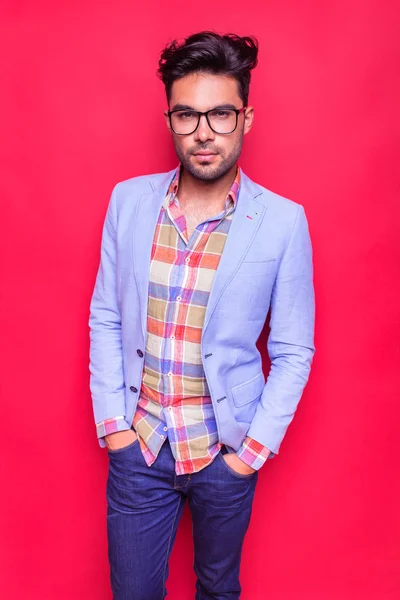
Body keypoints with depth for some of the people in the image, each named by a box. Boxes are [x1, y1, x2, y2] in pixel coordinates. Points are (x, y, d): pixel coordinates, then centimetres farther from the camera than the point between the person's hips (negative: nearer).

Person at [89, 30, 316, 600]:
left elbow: (294, 351, -5)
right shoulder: (128, 200, -4)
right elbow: (104, 318, 2)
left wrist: (257, 447, -8)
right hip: (136, 443, 2)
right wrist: (111, 419, -2)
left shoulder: (282, 221, -11)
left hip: (227, 451, -1)